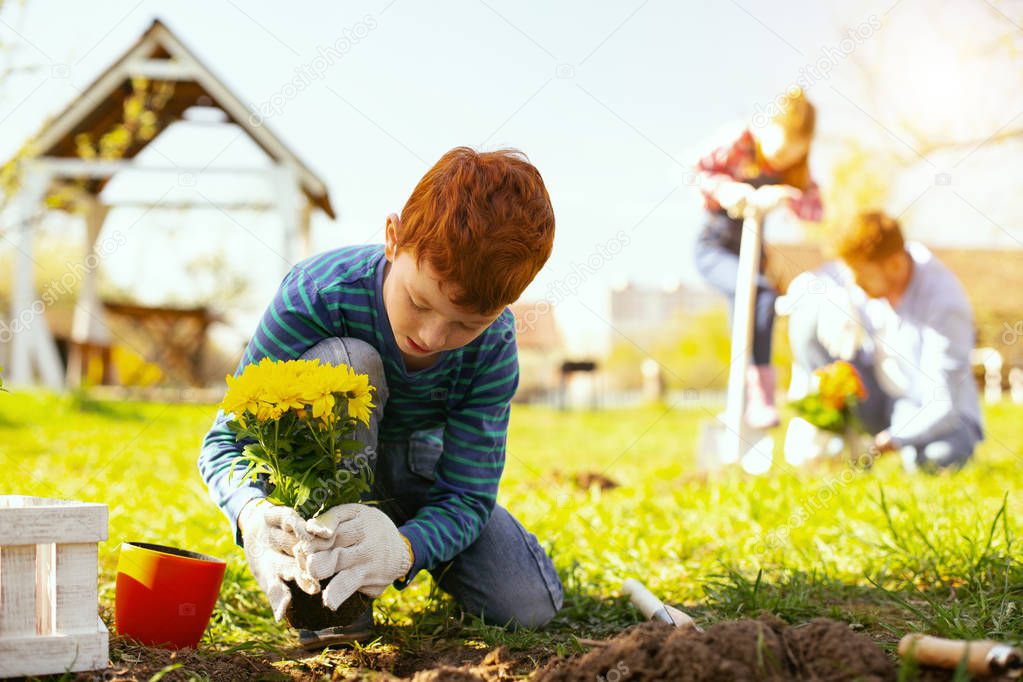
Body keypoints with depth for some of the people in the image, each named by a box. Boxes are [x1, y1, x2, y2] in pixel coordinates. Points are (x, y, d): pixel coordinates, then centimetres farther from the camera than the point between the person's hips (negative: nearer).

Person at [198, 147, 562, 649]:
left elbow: (468, 495, -24)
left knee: (532, 606, -16)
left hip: (415, 472, 3)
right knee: (345, 362, -36)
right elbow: (225, 441, -29)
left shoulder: (492, 345, -26)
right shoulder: (317, 294, -34)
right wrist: (254, 515, -53)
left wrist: (402, 547, -48)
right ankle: (334, 593, -27)